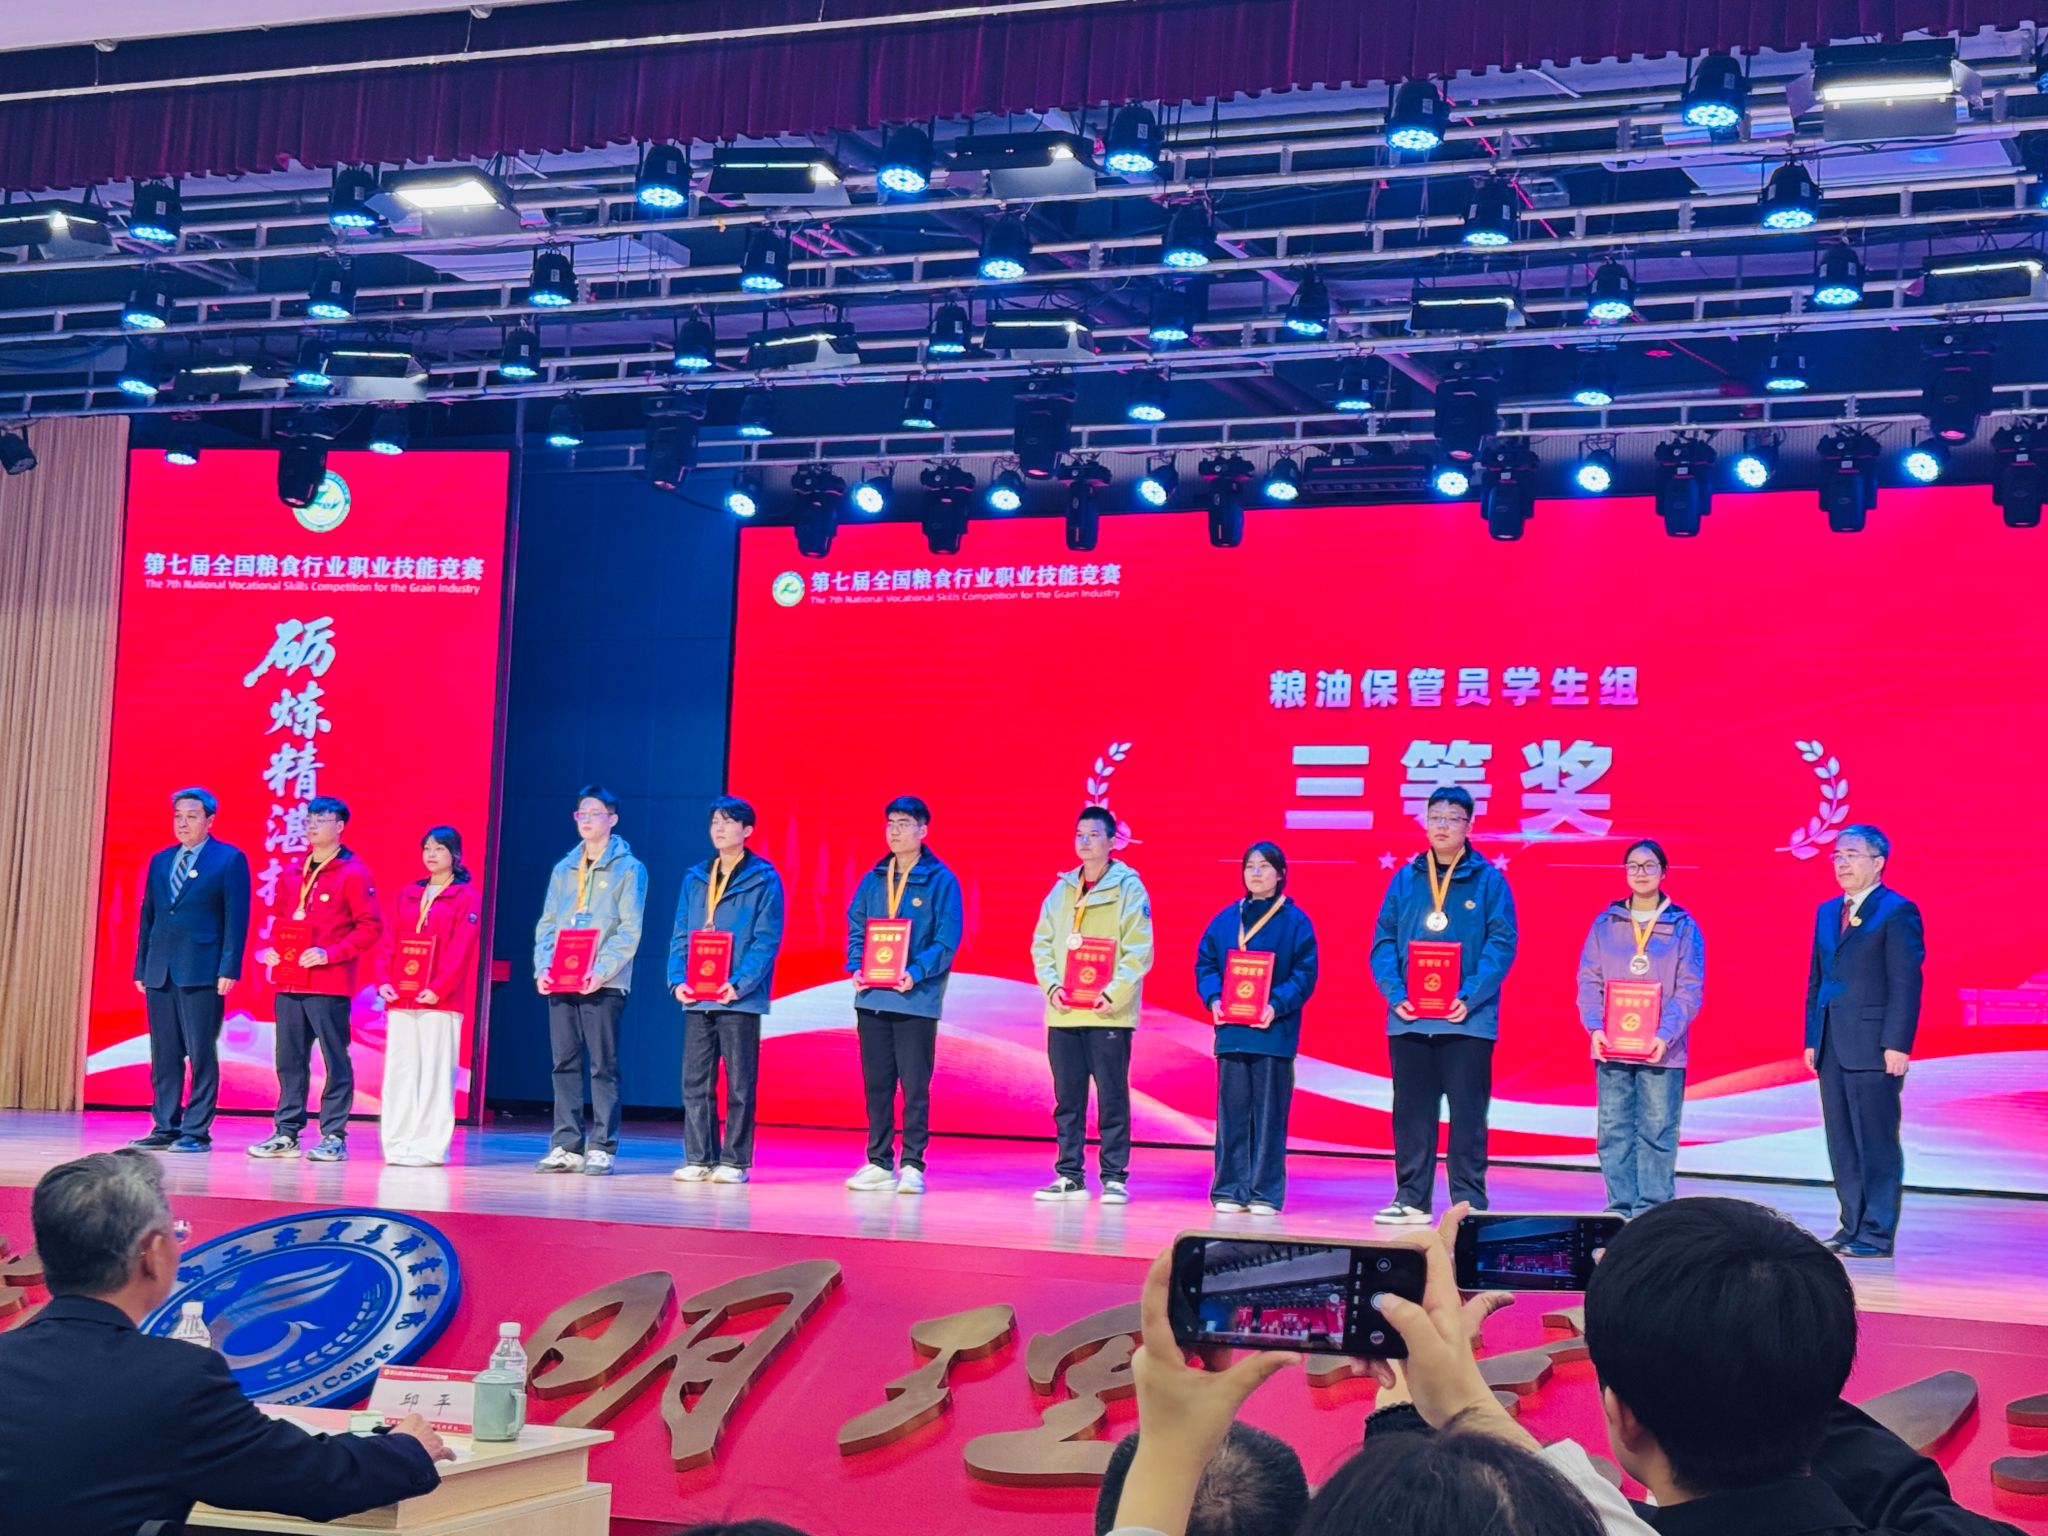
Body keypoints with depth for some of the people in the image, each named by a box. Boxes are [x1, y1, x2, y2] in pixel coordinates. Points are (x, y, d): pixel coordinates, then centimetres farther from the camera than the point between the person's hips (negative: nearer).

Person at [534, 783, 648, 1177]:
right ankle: (566, 1146, 8)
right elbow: (547, 923, 15)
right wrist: (542, 966, -2)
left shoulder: (628, 869, 1)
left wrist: (602, 970, -19)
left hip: (604, 983, -5)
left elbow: (630, 930, -7)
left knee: (604, 1066, -4)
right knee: (565, 1065, 5)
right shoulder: (564, 869, 17)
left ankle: (601, 1148, -3)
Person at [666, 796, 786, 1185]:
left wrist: (739, 984, -18)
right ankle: (699, 1158, 11)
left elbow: (767, 940, -7)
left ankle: (735, 1160, 6)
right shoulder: (695, 878, 14)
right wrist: (678, 979, -2)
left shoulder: (764, 879, -1)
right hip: (696, 998, 5)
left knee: (740, 1083, 0)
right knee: (695, 1081, 5)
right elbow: (680, 935, 14)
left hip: (740, 999, -5)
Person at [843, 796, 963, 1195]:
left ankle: (913, 1165, 4)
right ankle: (879, 1163, 16)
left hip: (916, 999, -5)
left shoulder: (941, 881, -2)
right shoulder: (873, 880, 13)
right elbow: (855, 929, 14)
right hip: (871, 997, 5)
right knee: (876, 1084, 9)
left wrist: (916, 973, -21)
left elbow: (947, 940, -7)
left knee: (915, 1086, -2)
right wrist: (856, 967, -5)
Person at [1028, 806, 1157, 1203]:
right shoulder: (1062, 889, 14)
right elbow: (1042, 942, 13)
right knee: (1067, 1099, 7)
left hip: (1109, 1013, -5)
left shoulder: (1129, 887, -1)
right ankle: (1069, 1176, 13)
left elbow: (1139, 951, -7)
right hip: (1063, 1012, 5)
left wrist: (1113, 994, -16)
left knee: (1112, 1098, -1)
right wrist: (1051, 985, -3)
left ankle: (1114, 1178, 4)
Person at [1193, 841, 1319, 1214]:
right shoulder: (1226, 919, 11)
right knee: (1232, 1113, 5)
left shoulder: (1296, 922, 2)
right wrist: (1213, 999, -5)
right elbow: (1204, 964, 12)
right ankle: (1230, 1190, 9)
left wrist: (1277, 1006, -16)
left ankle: (1265, 1192, 5)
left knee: (1270, 1115, 0)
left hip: (1274, 1033, -3)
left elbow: (1305, 975, -3)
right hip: (1231, 1031, 3)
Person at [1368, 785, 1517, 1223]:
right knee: (1411, 1112, 7)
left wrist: (1469, 998, -16)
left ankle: (1469, 1201, 6)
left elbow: (1501, 944, -5)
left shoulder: (1488, 879, 1)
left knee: (1467, 1112, 0)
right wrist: (1395, 994, -8)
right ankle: (1411, 1200, 14)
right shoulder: (1406, 878, 9)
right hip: (1408, 1019, 3)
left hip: (1468, 1019, -3)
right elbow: (1383, 942, 7)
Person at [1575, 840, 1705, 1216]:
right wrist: (1595, 1027, -10)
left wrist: (1666, 1034, -15)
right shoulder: (1606, 923, 10)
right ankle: (1621, 1208, 7)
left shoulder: (1683, 926, 4)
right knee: (1614, 1130, 2)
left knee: (1657, 1131, -3)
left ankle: (1652, 1209, 1)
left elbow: (1689, 990, -1)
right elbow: (1589, 981, 6)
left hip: (1662, 1050, -2)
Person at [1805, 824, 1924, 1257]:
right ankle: (1853, 1226, 18)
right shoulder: (1827, 912, 16)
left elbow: (1906, 983, -11)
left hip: (1873, 1047, -8)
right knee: (1842, 1144, 11)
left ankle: (1877, 1234, 0)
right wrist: (1812, 1039, 14)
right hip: (1832, 1049, 8)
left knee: (1876, 1143, -3)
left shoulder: (1897, 912, -6)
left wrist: (1897, 1044, -16)